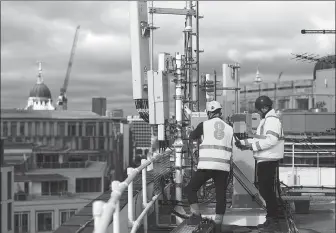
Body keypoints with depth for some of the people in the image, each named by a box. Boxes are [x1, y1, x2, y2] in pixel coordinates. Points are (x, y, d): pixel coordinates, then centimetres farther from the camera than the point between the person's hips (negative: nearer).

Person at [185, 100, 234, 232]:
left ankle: (196, 215, 3)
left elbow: (191, 137, 20)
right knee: (221, 195, 8)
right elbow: (231, 148, 15)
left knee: (191, 188, 13)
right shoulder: (229, 128, 12)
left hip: (206, 166, -3)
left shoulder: (204, 125, 4)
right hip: (223, 167, 3)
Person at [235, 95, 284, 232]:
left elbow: (271, 140, -25)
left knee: (267, 190, -7)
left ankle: (274, 222, -2)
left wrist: (253, 146, -19)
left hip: (269, 160, -10)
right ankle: (271, 219, 22)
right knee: (264, 189, 14)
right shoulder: (266, 120, 19)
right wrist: (243, 143, 12)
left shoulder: (272, 120, -14)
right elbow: (259, 139, 23)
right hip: (264, 160, 10)